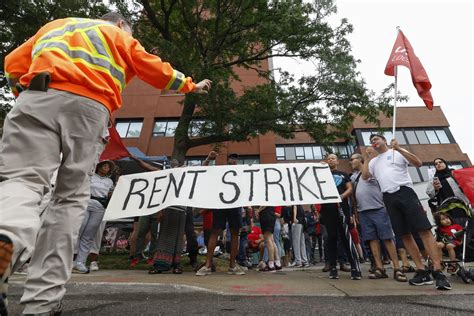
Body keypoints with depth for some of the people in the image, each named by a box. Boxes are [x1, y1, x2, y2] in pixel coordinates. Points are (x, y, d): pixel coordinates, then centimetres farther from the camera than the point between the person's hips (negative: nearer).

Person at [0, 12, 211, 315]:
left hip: (38, 97, 3)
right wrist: (192, 85, 38)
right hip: (91, 106, -2)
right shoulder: (121, 37, 27)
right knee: (71, 197, 2)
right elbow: (159, 72, 25)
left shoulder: (55, 25, 35)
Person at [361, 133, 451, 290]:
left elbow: (418, 163, -4)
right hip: (389, 198, 4)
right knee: (404, 234, 4)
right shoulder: (373, 161, 20)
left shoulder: (397, 152, 9)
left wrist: (398, 148, -13)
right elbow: (365, 176, 7)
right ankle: (422, 271, 11)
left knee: (424, 230, -10)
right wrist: (368, 157, 6)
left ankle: (438, 271, -7)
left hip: (404, 192, -4)